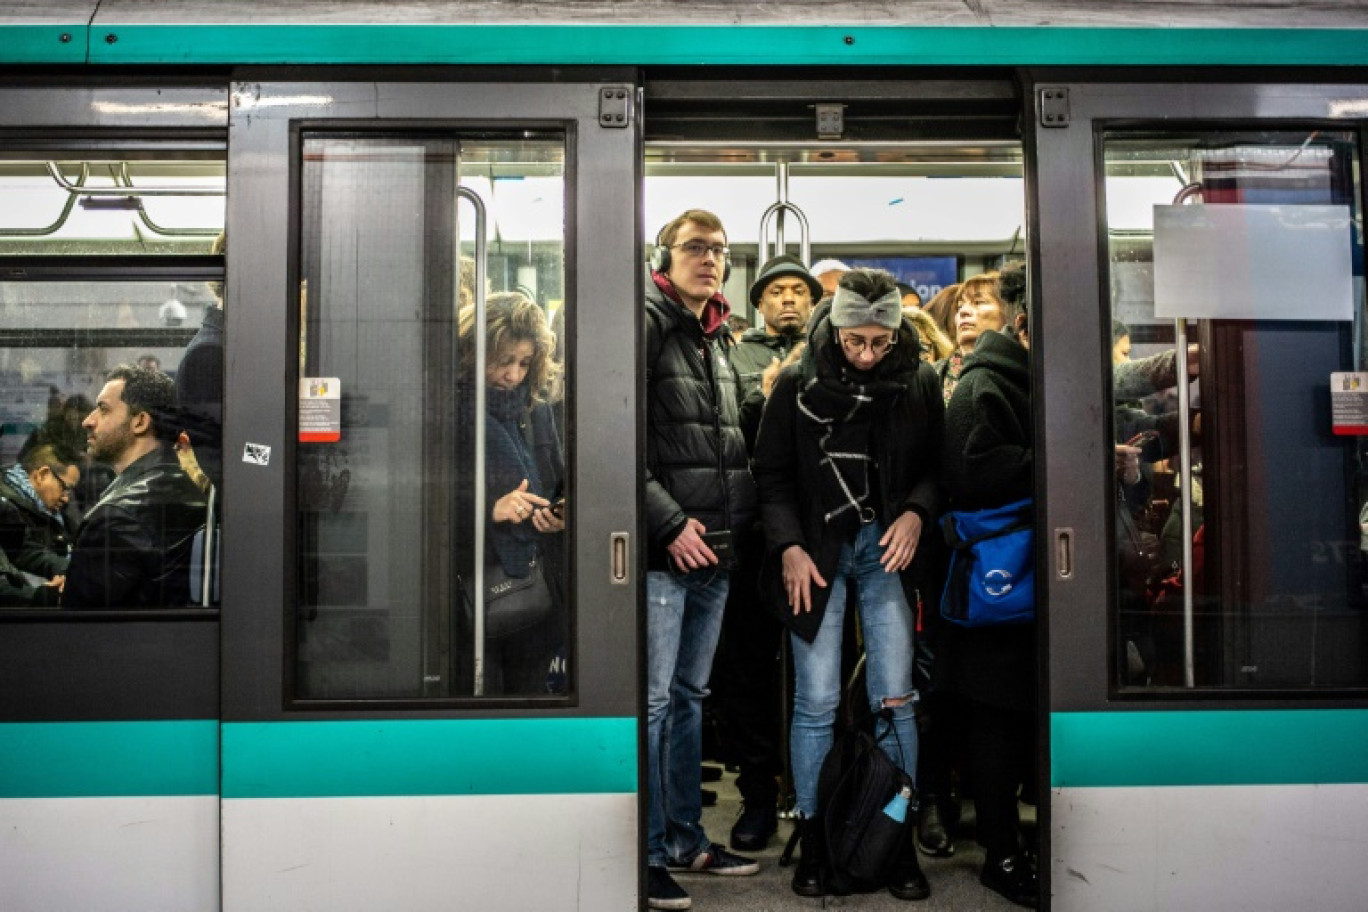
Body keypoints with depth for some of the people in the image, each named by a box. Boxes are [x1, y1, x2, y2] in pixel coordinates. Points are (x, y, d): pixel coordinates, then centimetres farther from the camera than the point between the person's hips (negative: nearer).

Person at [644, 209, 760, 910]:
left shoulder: (719, 340, 18)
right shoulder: (646, 325, -7)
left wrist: (739, 520, 10)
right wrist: (671, 523, -17)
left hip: (715, 549, 8)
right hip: (661, 552, -8)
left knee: (690, 696, 15)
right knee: (652, 702, -3)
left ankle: (686, 840, 26)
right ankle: (648, 853, 9)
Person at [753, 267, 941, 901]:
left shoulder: (918, 383, 2)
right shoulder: (798, 384, -2)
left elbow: (936, 464, 9)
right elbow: (772, 475, 1)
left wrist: (916, 511, -10)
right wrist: (789, 547, -9)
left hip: (886, 547, 1)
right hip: (814, 550, -1)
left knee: (894, 698, -1)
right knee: (816, 701, -1)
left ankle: (898, 836, 13)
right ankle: (812, 837, 13)